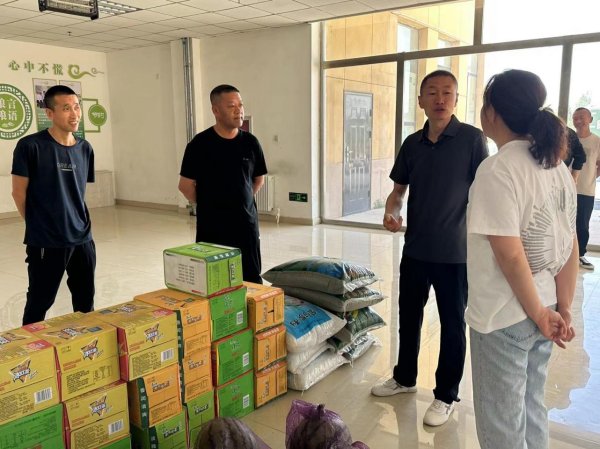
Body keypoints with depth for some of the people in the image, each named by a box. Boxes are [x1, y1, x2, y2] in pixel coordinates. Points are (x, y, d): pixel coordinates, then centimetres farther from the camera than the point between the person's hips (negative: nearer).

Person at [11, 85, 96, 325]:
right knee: (39, 303, 9)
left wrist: (79, 223, 12)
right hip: (45, 242, -5)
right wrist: (38, 225, 5)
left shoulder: (85, 149, 6)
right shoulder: (30, 146, -11)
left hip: (82, 239, 5)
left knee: (85, 303, 15)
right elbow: (19, 192, -4)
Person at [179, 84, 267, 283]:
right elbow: (185, 185, -1)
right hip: (211, 227, -3)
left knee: (252, 280, 6)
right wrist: (207, 205, 5)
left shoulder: (250, 142, 3)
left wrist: (241, 200, 11)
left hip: (247, 224, 3)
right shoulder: (200, 144, -6)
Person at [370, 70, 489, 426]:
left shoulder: (472, 138, -9)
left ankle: (447, 395, 25)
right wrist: (391, 210, -8)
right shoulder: (412, 143, 5)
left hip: (455, 251, -5)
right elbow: (399, 188, 13)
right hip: (415, 248, 5)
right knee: (409, 315, 17)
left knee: (452, 324, 8)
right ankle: (405, 377, 38)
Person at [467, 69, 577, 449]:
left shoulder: (497, 170, -20)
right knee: (531, 410, 23)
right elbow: (571, 246, 6)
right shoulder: (557, 165, 5)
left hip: (505, 317, -8)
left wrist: (539, 313, -11)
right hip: (542, 310, 8)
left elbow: (510, 254, -23)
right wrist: (564, 309, 10)